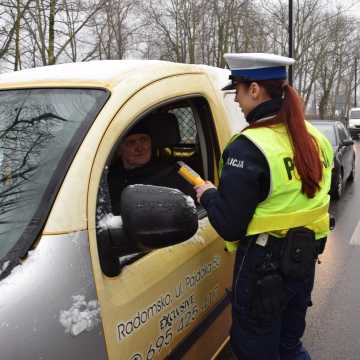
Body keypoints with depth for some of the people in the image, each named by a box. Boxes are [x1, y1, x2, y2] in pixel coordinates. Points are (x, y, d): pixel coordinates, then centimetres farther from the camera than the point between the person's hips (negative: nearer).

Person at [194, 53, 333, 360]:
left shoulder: (249, 149, -23)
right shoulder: (314, 138, 2)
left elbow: (229, 227, -22)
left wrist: (208, 194, -4)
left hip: (264, 266, -7)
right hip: (304, 258, 8)